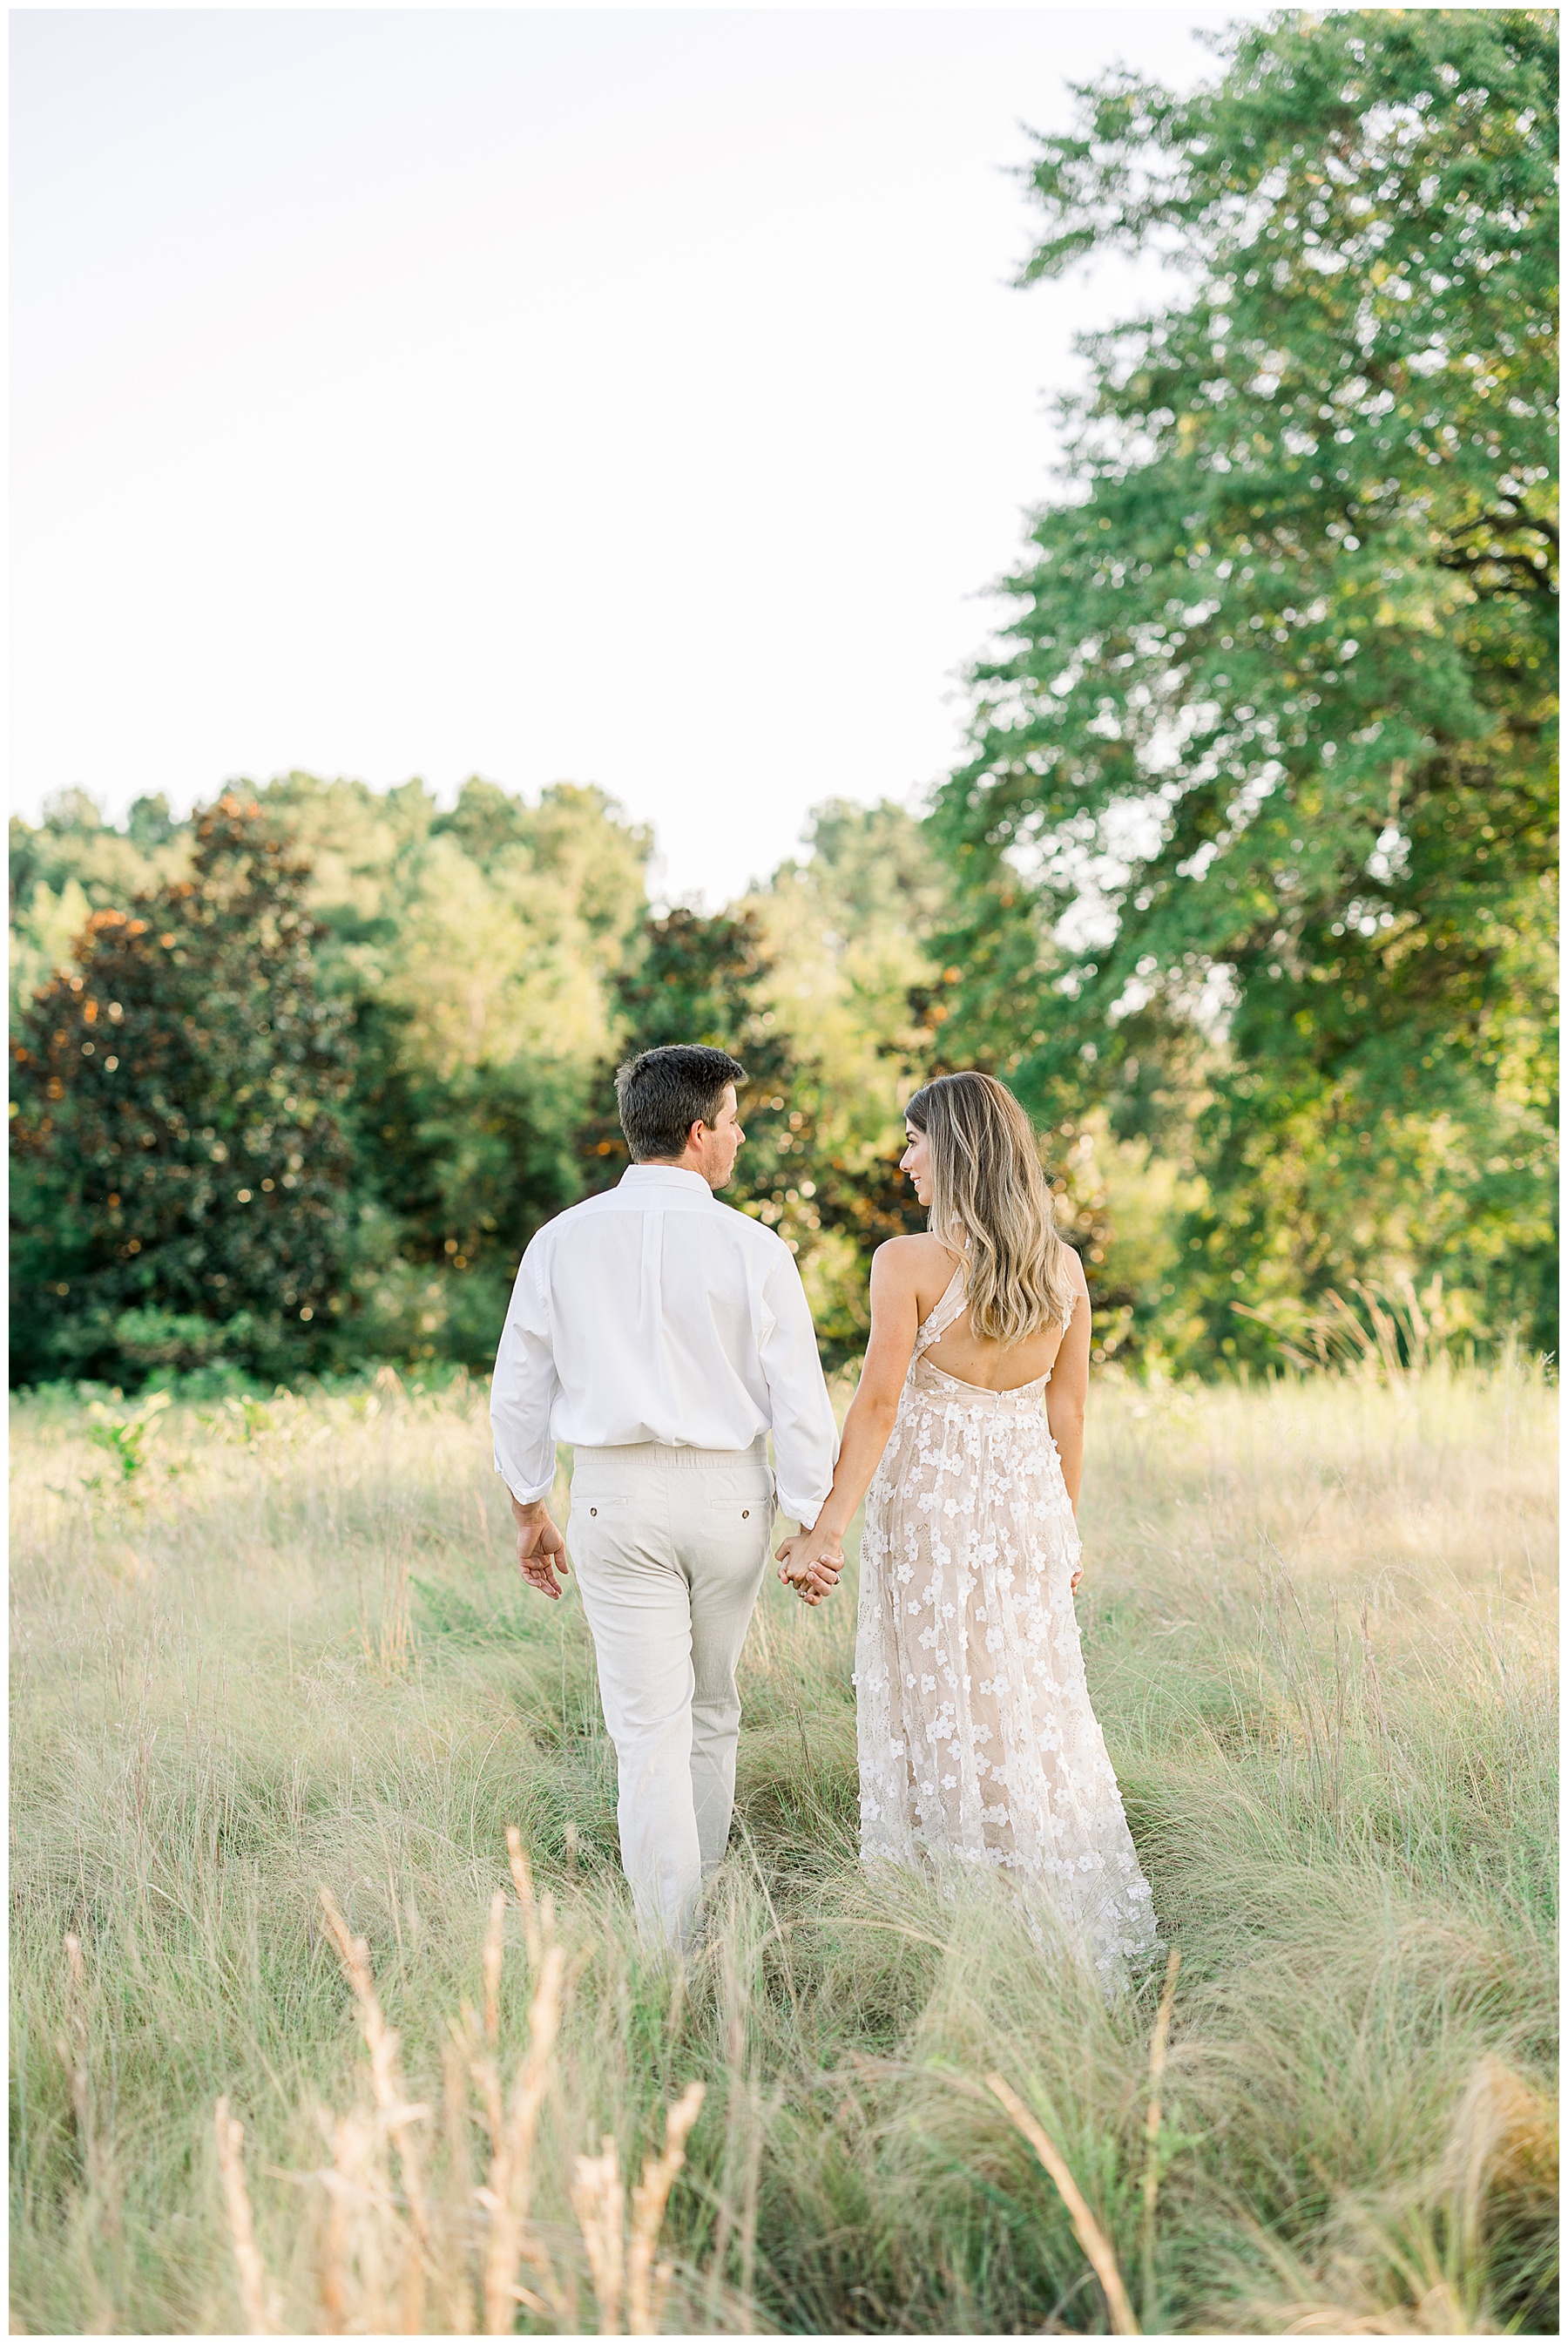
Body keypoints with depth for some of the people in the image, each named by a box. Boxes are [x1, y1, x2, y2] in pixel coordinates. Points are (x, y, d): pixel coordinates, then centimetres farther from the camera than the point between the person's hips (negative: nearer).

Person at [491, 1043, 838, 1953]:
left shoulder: (563, 1241, -1)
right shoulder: (753, 1249, -8)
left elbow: (518, 1392, 4)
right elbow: (799, 1400, -8)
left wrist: (531, 1509, 15)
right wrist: (814, 1524, 1)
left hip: (616, 1497, 0)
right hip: (728, 1497, 0)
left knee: (649, 1729, 2)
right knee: (712, 1709, 21)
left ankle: (672, 1948, 0)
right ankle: (705, 1905, 34)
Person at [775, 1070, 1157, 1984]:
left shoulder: (908, 1263, -14)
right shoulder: (1063, 1266, 1)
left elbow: (879, 1405, -15)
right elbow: (1070, 1412, 6)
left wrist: (827, 1528, -10)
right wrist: (1066, 1529, 16)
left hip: (928, 1498, -5)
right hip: (1029, 1496, 5)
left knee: (942, 1710, 5)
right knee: (1039, 1707, 14)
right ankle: (1073, 1919, 20)